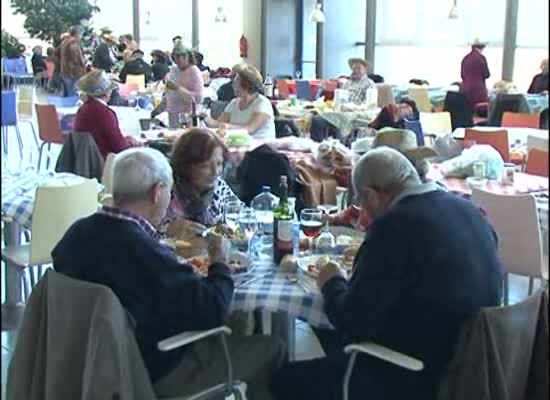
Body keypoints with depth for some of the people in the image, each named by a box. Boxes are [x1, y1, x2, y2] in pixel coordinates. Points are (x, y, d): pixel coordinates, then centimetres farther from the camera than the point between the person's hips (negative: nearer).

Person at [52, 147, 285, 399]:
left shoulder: (79, 232, -9)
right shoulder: (145, 252, -33)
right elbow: (213, 310, -25)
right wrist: (219, 261, -8)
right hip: (154, 373, -8)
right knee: (269, 349, 4)